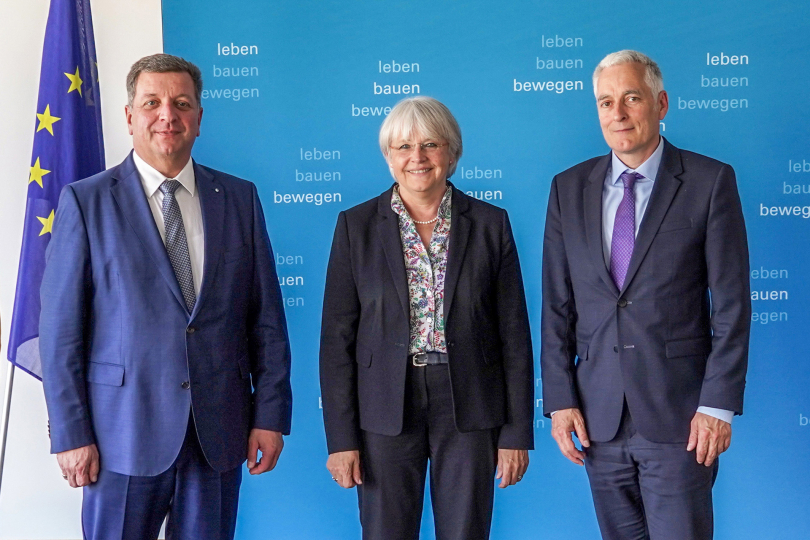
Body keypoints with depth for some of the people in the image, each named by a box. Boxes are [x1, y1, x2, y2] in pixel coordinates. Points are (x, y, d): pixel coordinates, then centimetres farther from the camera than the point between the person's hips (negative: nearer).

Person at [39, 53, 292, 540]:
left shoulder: (240, 198, 6)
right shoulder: (85, 202, -1)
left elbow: (266, 315, 6)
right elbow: (61, 328, -3)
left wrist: (271, 414, 1)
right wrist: (71, 435, -7)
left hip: (220, 433, 3)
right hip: (125, 430, -2)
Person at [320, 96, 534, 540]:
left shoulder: (490, 224, 3)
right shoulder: (356, 225, 2)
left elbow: (514, 334, 3)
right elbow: (337, 337, 1)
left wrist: (517, 432, 0)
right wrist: (341, 437, -4)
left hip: (470, 406, 0)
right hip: (385, 408, 0)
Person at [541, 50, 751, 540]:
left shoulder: (710, 181, -3)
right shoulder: (569, 188, 7)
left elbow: (732, 304, -5)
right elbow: (557, 306, 6)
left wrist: (718, 406, -9)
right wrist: (560, 400, 1)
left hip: (679, 413, -3)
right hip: (598, 416, 3)